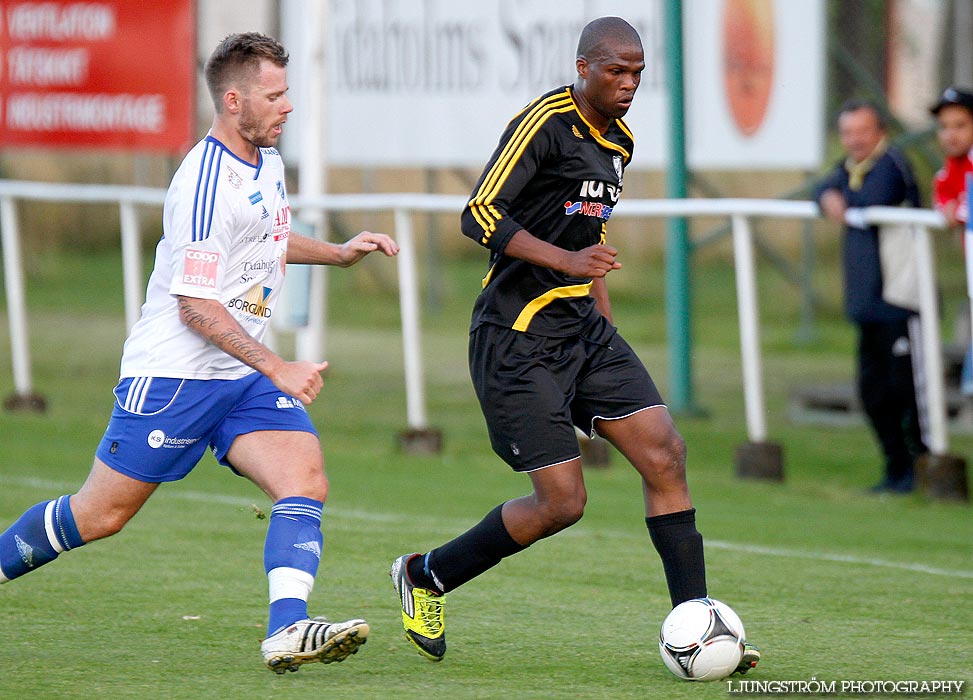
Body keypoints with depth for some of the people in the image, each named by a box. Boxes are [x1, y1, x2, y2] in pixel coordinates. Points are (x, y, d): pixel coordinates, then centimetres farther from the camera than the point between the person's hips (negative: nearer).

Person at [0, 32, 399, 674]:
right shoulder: (205, 186, -21)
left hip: (245, 377, 8)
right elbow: (196, 307, -23)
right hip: (174, 374, -8)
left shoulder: (268, 163, 9)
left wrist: (339, 253, 18)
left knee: (306, 481, -16)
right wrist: (279, 371, -25)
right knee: (99, 515, 1)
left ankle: (288, 629, -29)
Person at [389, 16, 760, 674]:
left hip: (581, 326, 8)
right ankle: (425, 575, 14)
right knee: (562, 502, -8)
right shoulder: (545, 122, -14)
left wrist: (605, 328, 25)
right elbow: (479, 215, -21)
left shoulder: (618, 140, 14)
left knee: (666, 453, -6)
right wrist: (566, 260, -30)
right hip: (518, 335, -8)